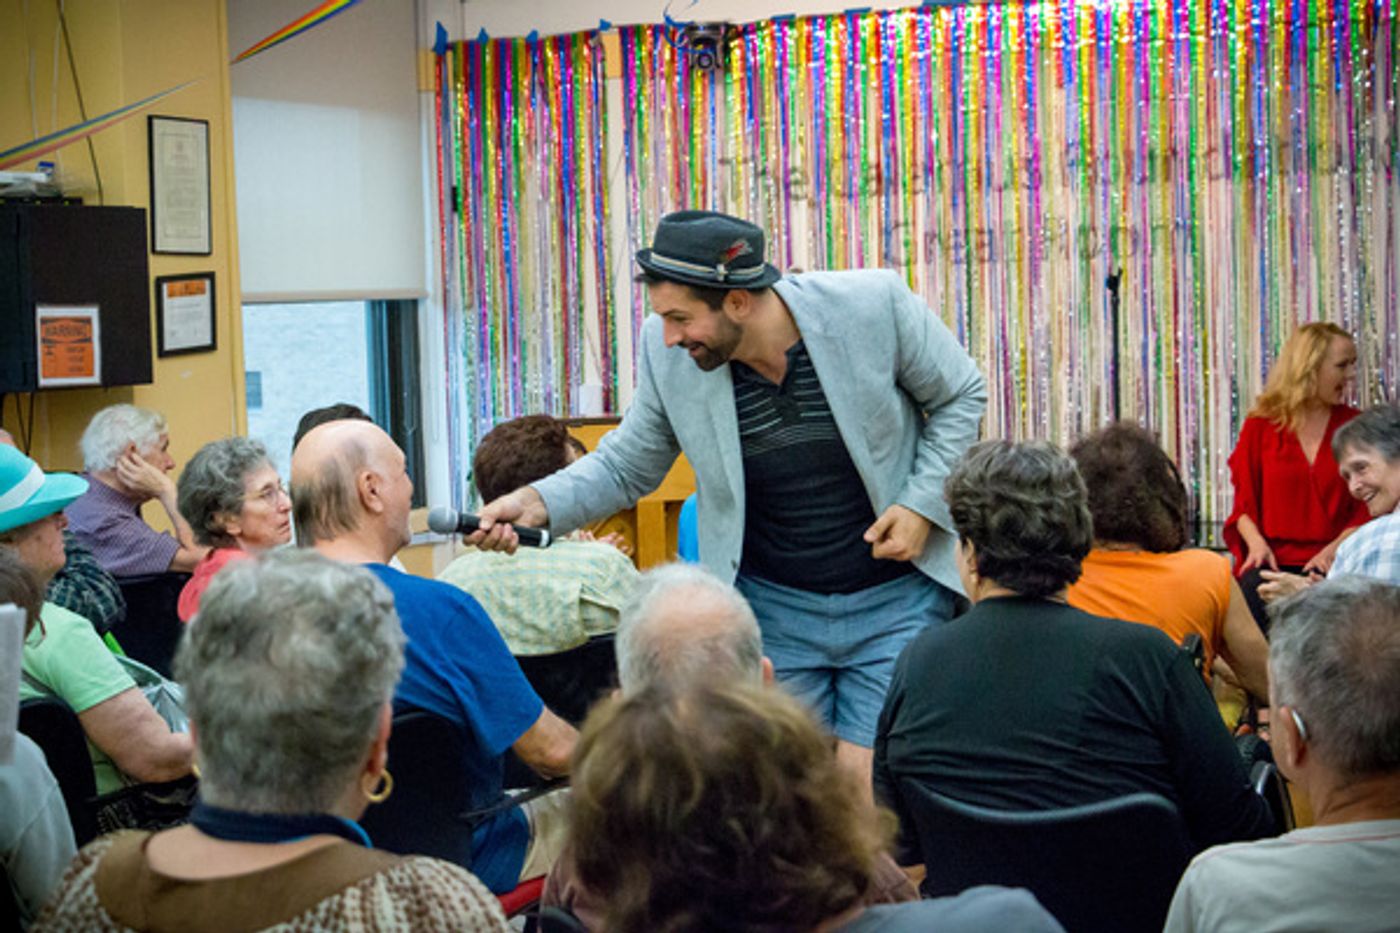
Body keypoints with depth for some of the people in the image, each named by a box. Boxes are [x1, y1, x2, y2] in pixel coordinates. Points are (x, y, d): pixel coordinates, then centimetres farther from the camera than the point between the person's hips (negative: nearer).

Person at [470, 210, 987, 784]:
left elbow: (961, 397, 0)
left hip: (894, 600, -2)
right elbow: (628, 467, 4)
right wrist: (540, 502, -13)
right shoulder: (667, 354, -11)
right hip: (774, 605, 2)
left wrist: (922, 504, -11)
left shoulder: (874, 305, -16)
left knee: (868, 780, -6)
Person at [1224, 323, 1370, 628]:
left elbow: (1367, 508, 7)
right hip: (1272, 561, 0)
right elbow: (1245, 503, 9)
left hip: (1328, 564, 0)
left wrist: (1335, 548, -10)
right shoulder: (1261, 426, 9)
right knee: (1254, 592, -34)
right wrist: (1257, 543, -11)